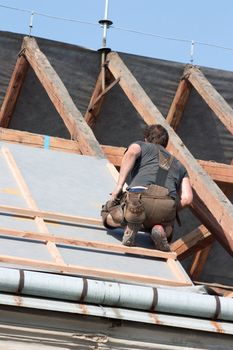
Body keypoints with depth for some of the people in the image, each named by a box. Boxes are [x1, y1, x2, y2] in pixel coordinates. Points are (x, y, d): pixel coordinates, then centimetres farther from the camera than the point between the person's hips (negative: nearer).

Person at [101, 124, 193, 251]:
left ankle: (130, 223, -5)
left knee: (107, 213, 28)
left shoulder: (140, 145, 27)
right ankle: (159, 230, -1)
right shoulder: (178, 165, 34)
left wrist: (119, 186, -5)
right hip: (167, 207, 2)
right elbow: (187, 199, 18)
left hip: (140, 198, -2)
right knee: (167, 231, 36)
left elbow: (132, 152, -1)